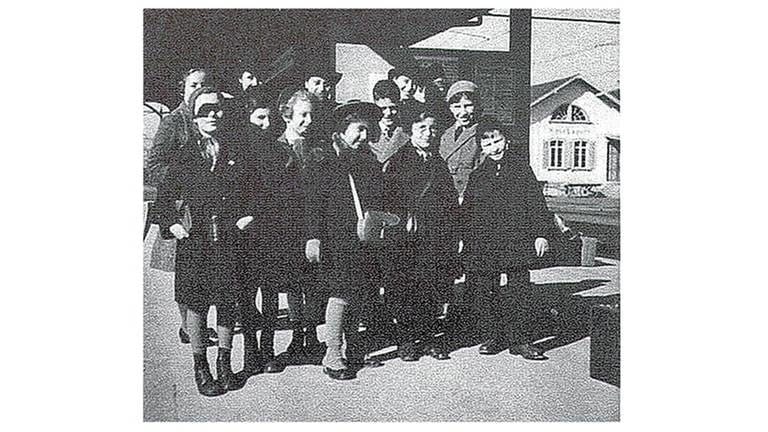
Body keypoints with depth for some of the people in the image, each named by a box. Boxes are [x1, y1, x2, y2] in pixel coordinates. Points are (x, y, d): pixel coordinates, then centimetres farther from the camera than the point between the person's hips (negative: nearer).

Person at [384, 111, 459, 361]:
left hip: (439, 235, 3)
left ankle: (429, 336, 14)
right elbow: (389, 195, 1)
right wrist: (405, 217, -12)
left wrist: (452, 233, 6)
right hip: (408, 233, -3)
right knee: (405, 286, -2)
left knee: (435, 285, 3)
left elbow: (451, 199, 16)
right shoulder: (399, 160, 7)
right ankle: (406, 339, 8)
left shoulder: (440, 162, 17)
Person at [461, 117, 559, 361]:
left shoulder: (519, 166, 8)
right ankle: (490, 338, 17)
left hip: (515, 241, -2)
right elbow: (467, 211, 16)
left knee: (518, 293, -5)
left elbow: (535, 201, 5)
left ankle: (520, 341, 5)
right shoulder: (477, 175, 14)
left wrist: (541, 233, -2)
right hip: (483, 246, 3)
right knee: (485, 293, 5)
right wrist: (465, 243, 11)